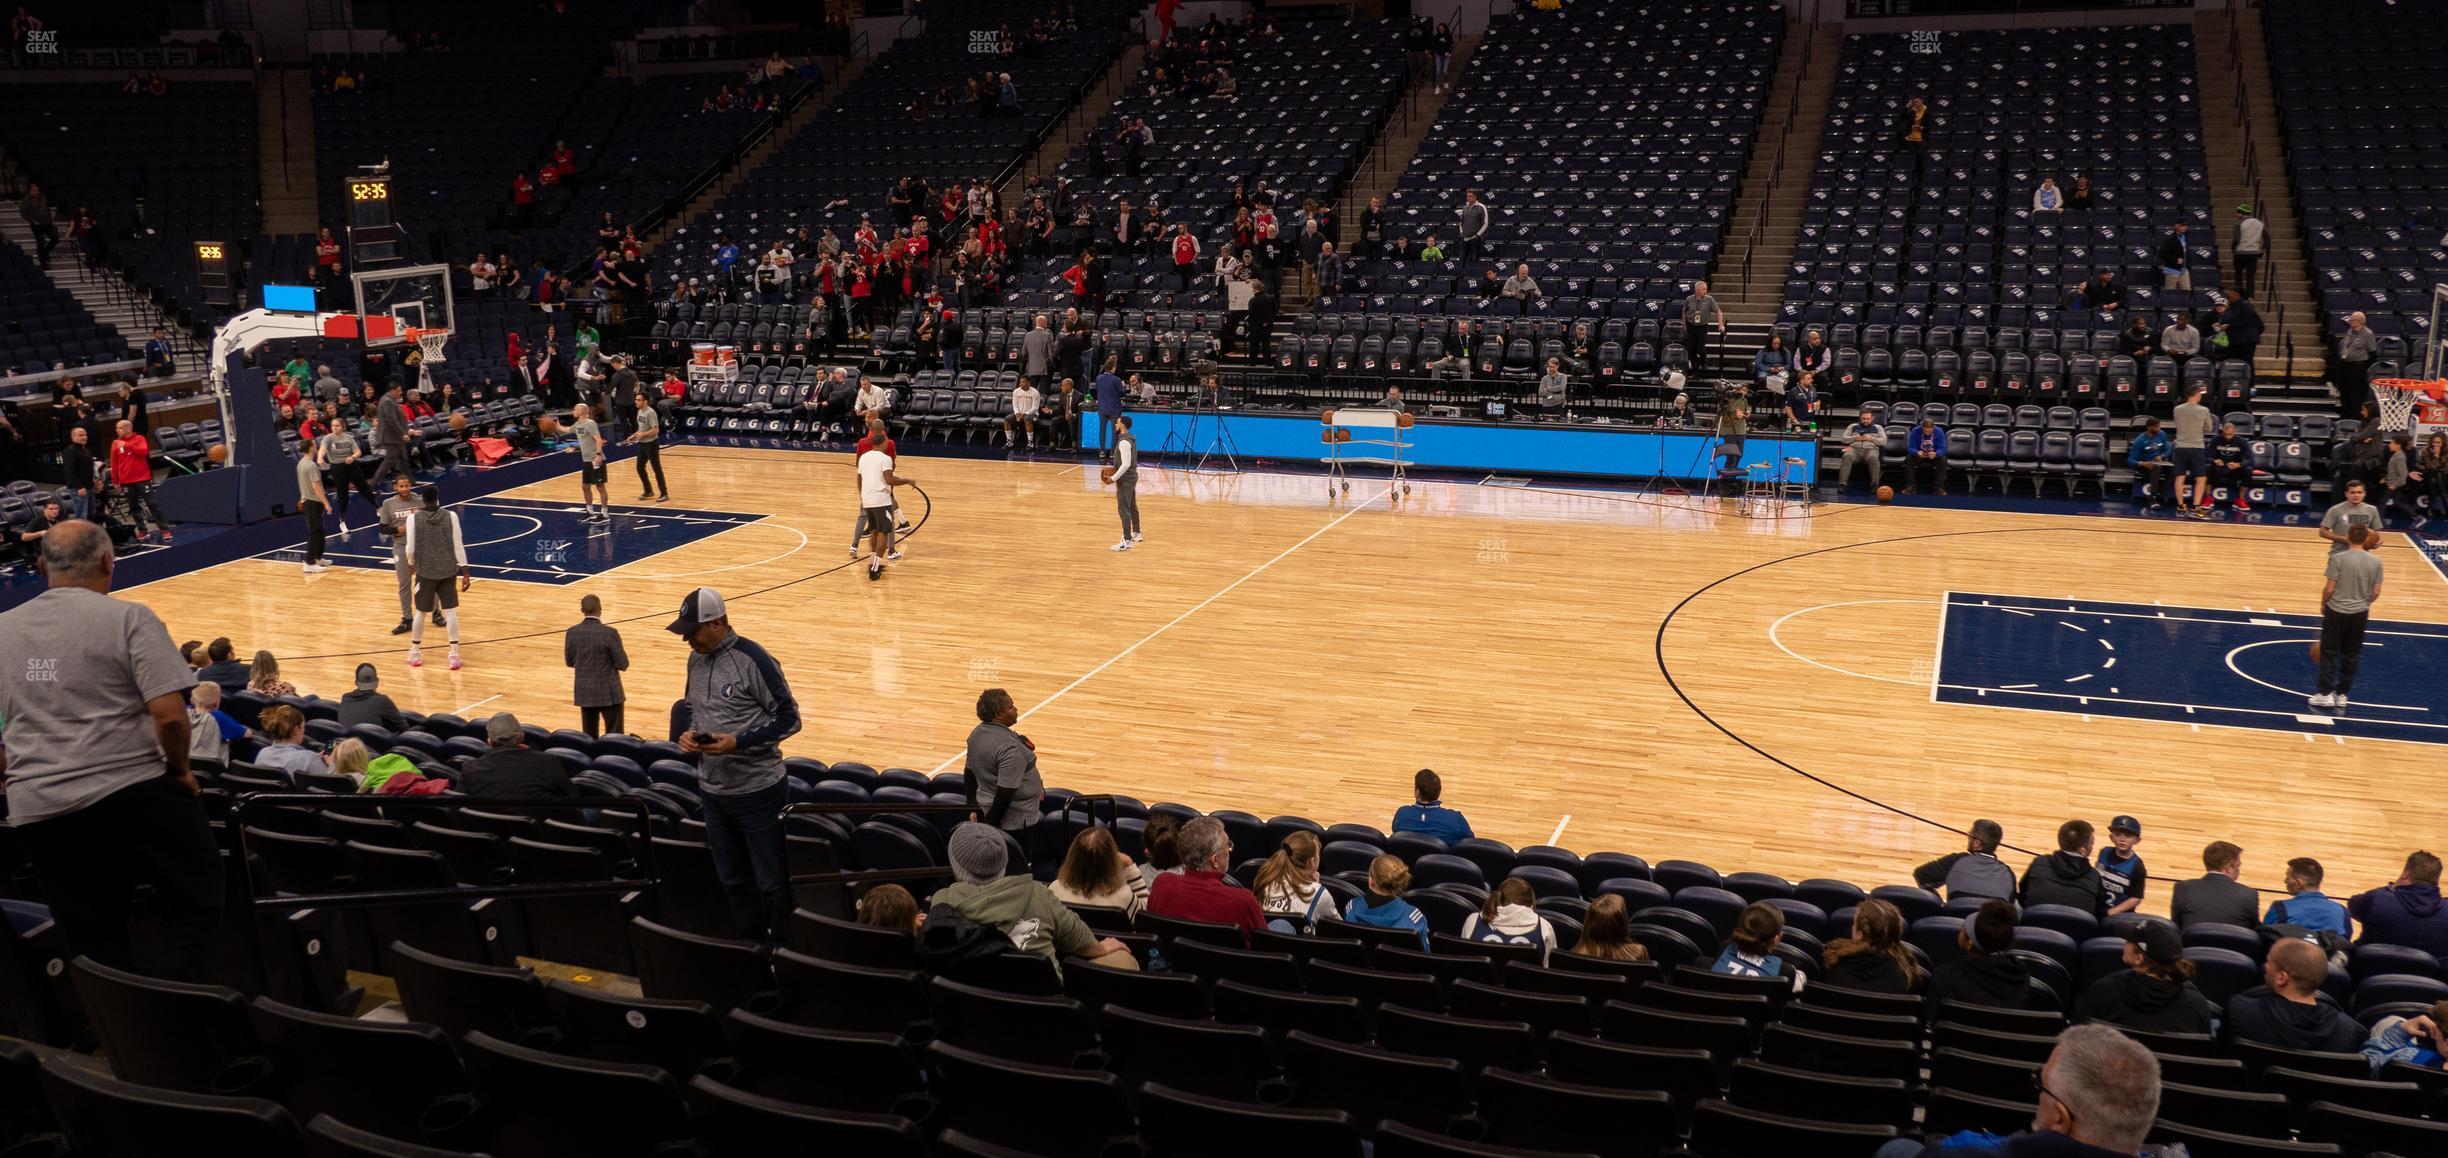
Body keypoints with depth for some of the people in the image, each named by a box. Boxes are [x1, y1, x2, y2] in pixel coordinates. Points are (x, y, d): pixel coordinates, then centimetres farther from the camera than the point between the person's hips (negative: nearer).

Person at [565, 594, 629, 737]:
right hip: (608, 692, -5)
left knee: (589, 736, 14)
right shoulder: (610, 633, -18)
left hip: (584, 692, 5)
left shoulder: (572, 632, -3)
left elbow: (569, 662, 8)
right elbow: (622, 664, -14)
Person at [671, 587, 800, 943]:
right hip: (713, 790, 7)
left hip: (757, 790, -7)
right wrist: (687, 732, -2)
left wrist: (738, 742, -23)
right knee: (733, 881, 17)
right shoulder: (696, 659, 5)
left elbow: (789, 719, -14)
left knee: (771, 883, 3)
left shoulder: (752, 659, -17)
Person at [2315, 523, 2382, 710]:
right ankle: (2342, 694, 18)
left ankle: (2325, 693, 8)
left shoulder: (2338, 558, -15)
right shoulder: (2375, 561, -5)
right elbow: (2376, 593, 0)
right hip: (2360, 613, 3)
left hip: (2336, 611, -3)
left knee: (2329, 652, 8)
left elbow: (2329, 589, -13)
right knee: (2351, 656, 13)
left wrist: (2323, 605, 4)